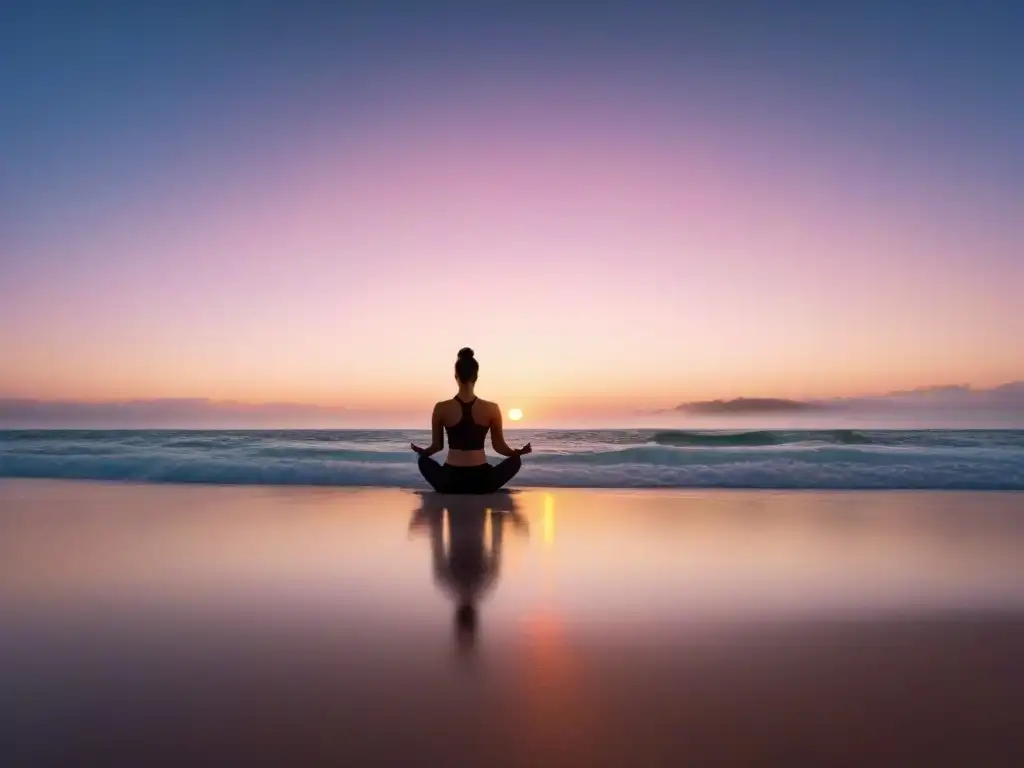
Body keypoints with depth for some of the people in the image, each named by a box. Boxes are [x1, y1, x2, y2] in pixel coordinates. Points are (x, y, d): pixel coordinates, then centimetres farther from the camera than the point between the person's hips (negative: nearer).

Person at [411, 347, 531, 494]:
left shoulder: (441, 408, -5)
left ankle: (451, 492, 19)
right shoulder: (492, 409, -6)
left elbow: (437, 446, 5)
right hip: (481, 481, -1)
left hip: (450, 481, 1)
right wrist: (519, 452, 21)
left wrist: (422, 451, 26)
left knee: (424, 460, 32)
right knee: (515, 460, 25)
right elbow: (499, 447, 2)